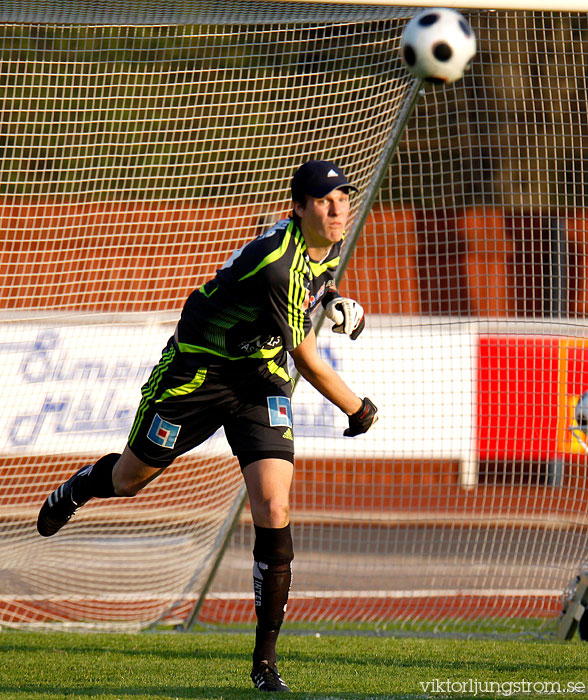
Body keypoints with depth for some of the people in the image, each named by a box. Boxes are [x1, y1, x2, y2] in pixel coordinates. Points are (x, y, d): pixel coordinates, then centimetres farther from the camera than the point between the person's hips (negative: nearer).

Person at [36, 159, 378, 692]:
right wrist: (359, 410, -10)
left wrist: (333, 301, 8)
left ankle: (266, 661, -6)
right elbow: (310, 362, -21)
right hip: (197, 369, -5)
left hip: (261, 380, 5)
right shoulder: (274, 261, -31)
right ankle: (79, 488, 55)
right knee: (130, 478, 15)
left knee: (274, 512, -12)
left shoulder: (329, 248, -4)